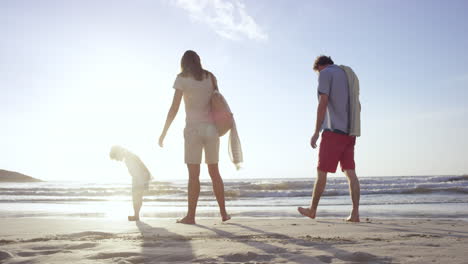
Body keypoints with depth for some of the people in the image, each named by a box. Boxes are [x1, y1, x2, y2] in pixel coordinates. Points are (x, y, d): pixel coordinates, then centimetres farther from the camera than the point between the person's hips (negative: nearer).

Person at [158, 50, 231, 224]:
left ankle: (190, 216, -1)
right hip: (211, 128, 4)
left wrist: (163, 133, -1)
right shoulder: (210, 77, 9)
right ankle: (223, 212, 15)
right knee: (214, 172, 12)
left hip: (193, 128, -3)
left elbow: (174, 109, -6)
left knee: (193, 174, -2)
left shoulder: (182, 79, -1)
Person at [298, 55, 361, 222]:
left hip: (333, 131, -7)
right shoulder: (349, 74, 20)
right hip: (350, 133, 7)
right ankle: (355, 213, -3)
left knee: (322, 172, 2)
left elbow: (323, 103, -13)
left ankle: (312, 210, 13)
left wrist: (316, 132, -12)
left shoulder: (325, 73, -2)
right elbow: (357, 106, 22)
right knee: (351, 173, 3)